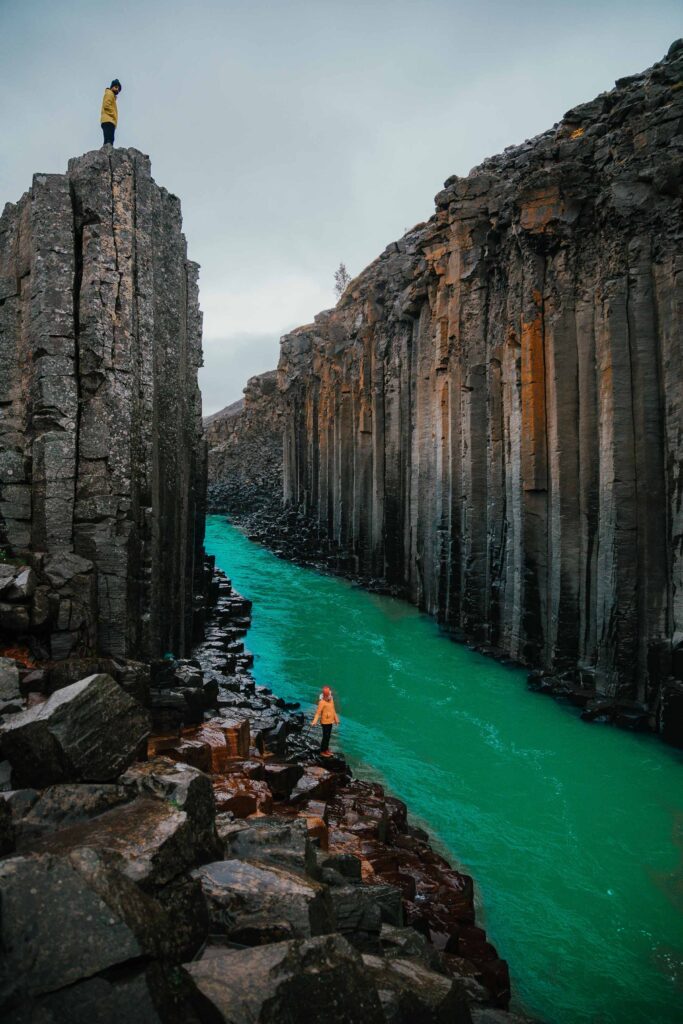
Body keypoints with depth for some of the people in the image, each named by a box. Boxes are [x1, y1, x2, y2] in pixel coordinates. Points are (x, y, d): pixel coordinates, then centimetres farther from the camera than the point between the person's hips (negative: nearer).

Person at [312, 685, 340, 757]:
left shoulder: (331, 700, 1)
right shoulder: (322, 702, -23)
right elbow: (318, 712, -25)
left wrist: (336, 719, 20)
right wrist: (314, 721, -35)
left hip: (330, 721, 8)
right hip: (325, 722, -8)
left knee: (328, 736, 20)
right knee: (325, 737, 3)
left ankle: (326, 749, 36)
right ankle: (323, 751, 18)